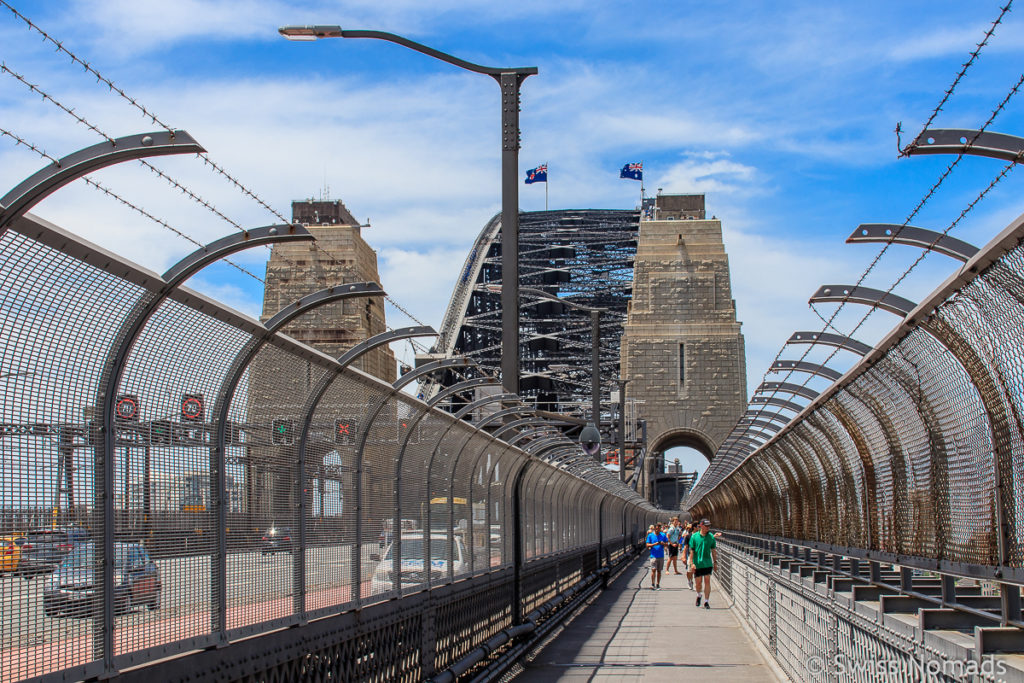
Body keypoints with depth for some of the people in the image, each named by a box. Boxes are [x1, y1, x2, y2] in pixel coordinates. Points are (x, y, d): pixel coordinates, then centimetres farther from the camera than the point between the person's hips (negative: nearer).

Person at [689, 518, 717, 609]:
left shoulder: (711, 536, 3)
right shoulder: (694, 536, -3)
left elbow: (713, 550, 10)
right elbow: (691, 551, -3)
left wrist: (715, 562, 9)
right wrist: (691, 563, -8)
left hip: (707, 563, 1)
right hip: (697, 563, -1)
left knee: (707, 581, -5)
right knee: (698, 582, 6)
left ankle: (706, 601, 1)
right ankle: (698, 595, 35)